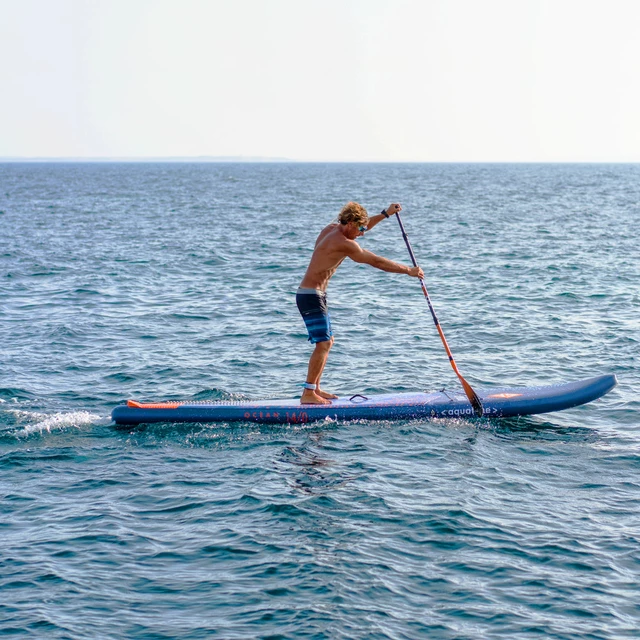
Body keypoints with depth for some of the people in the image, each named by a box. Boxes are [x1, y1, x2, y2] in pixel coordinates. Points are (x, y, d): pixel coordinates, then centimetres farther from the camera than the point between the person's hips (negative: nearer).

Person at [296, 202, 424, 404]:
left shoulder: (331, 229, 9)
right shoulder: (344, 244, -18)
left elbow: (360, 228, 29)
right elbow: (377, 262, -13)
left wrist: (386, 213, 25)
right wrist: (409, 270, -4)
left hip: (314, 295, 11)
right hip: (311, 296, -11)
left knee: (327, 341, 15)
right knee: (323, 344, -13)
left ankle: (315, 388, 18)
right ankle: (308, 394, -13)